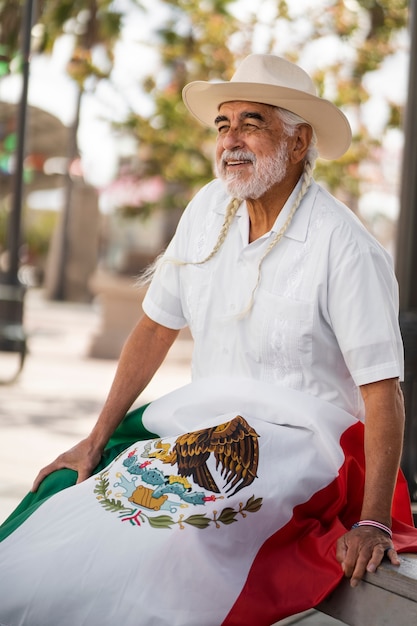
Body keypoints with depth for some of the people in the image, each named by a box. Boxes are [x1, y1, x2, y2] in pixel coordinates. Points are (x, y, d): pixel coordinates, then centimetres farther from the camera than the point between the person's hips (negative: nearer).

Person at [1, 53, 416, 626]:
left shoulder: (344, 246, -14)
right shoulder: (208, 209, 5)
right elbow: (158, 326, 12)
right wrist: (97, 440, 8)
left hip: (300, 444, -6)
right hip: (203, 424, 6)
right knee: (66, 495, -12)